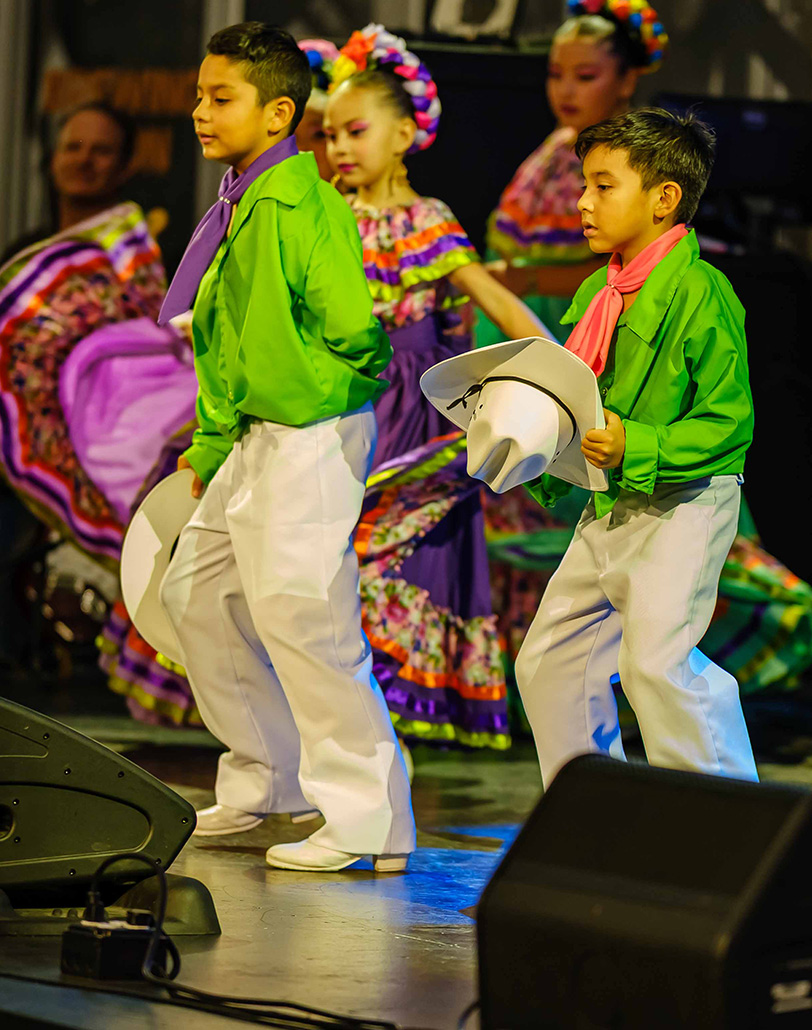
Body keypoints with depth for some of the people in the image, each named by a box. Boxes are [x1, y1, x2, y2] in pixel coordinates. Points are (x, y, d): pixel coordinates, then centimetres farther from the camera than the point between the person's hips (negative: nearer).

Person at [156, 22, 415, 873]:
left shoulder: (297, 204, -17)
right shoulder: (235, 209, 12)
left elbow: (354, 330, -23)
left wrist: (307, 398, -7)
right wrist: (209, 445, 18)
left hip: (312, 436, -10)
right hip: (253, 440, 11)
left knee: (297, 609, -14)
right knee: (195, 592, 17)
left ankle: (368, 823, -9)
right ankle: (265, 781, 32)